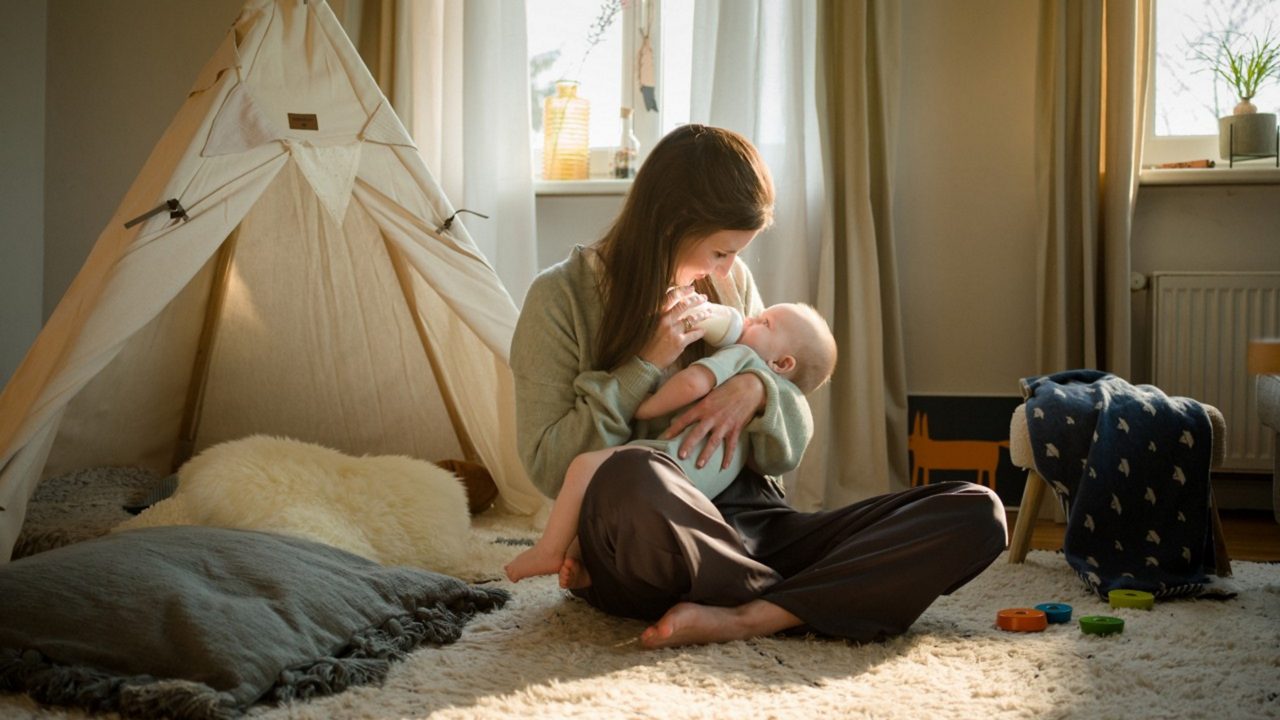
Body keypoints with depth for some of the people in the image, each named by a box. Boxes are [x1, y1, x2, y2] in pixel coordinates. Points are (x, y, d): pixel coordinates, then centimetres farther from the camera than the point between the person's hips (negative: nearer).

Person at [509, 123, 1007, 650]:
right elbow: (548, 469, -6)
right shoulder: (561, 297, 0)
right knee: (629, 478, -43)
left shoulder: (731, 281, 13)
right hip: (639, 548, -4)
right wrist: (646, 366, -12)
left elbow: (787, 451, 13)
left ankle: (742, 619, -28)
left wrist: (756, 390, -10)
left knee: (975, 513, -14)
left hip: (749, 528, 5)